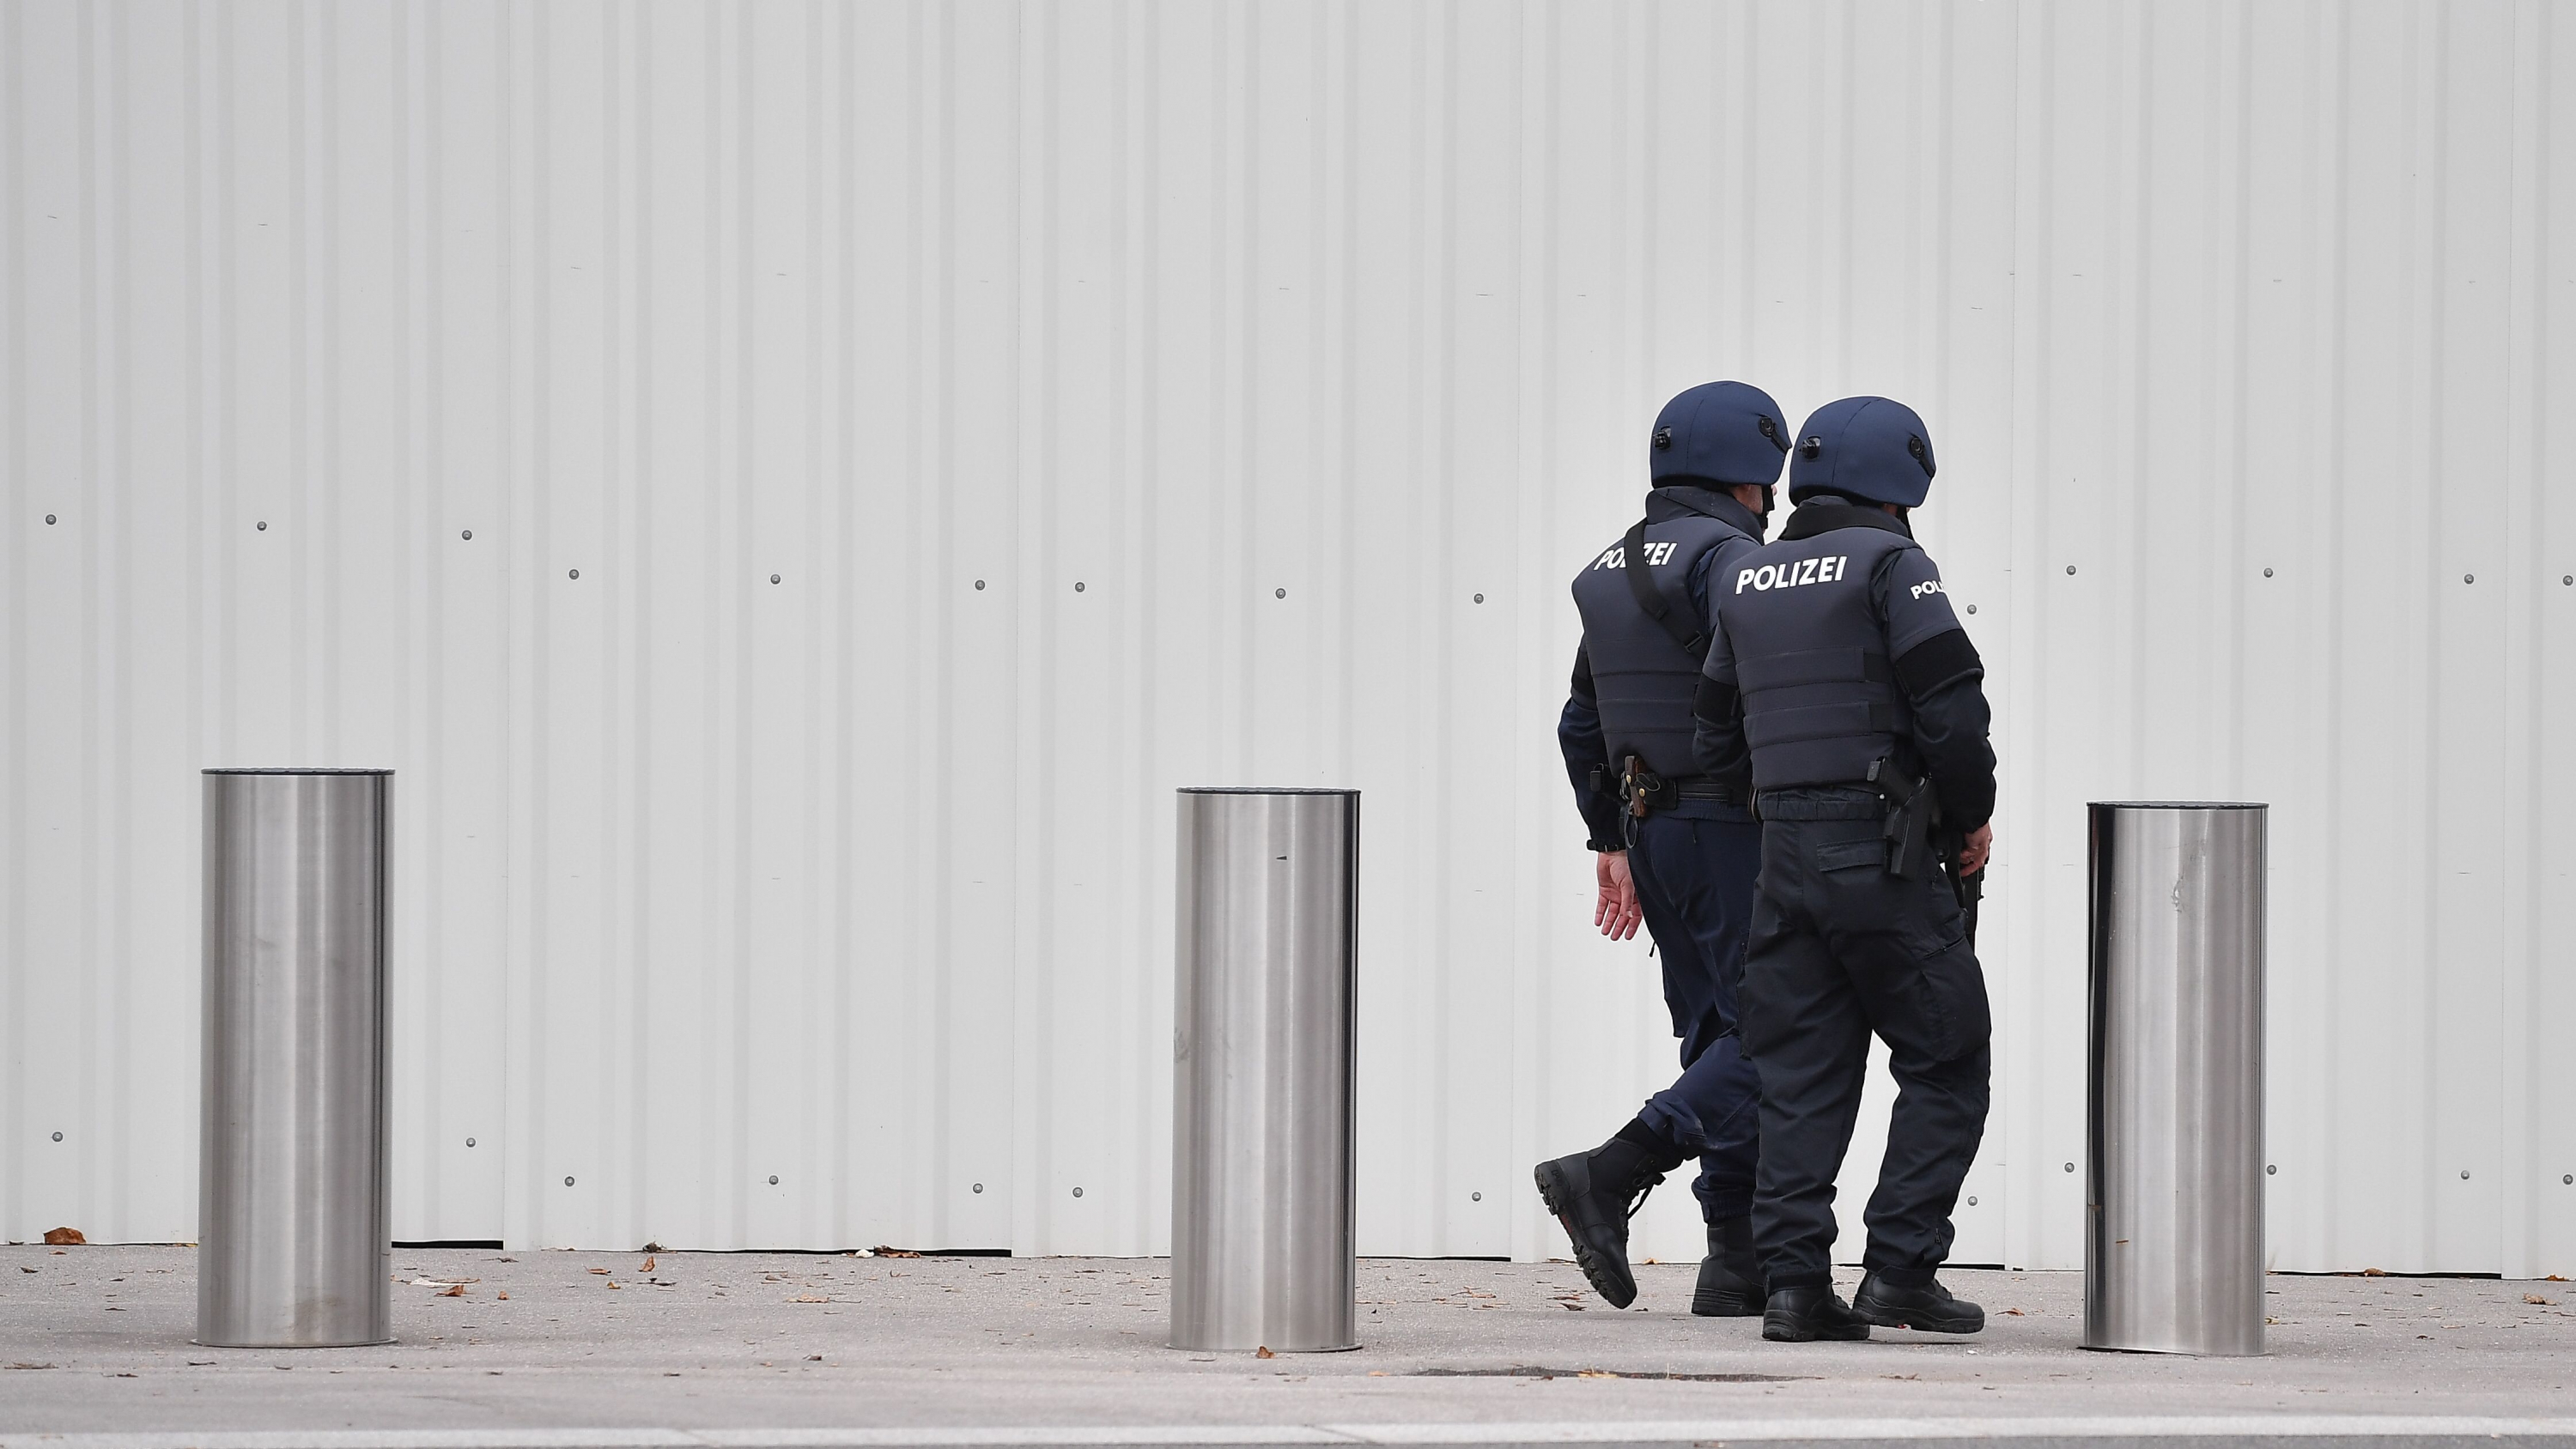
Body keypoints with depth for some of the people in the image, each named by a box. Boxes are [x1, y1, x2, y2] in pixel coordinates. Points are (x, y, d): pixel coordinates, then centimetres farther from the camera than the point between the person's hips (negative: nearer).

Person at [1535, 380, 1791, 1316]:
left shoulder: (1610, 572, 16)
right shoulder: (1726, 557, -11)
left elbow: (1582, 723, 20)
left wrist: (1611, 841, 25)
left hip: (1649, 826, 9)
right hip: (1733, 825, -9)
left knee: (1718, 1034, 10)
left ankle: (1738, 1264, 7)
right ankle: (1610, 1177, -21)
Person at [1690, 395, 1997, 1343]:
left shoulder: (1748, 582, 15)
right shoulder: (1889, 563, -6)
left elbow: (1717, 736, 18)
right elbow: (1951, 706, -14)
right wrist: (1974, 817, 0)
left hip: (1784, 849, 6)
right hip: (1886, 853, -6)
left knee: (1801, 1076, 7)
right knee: (1946, 1063, 3)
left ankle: (1794, 1282, 0)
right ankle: (1901, 1268, -4)